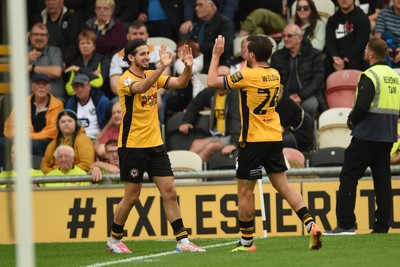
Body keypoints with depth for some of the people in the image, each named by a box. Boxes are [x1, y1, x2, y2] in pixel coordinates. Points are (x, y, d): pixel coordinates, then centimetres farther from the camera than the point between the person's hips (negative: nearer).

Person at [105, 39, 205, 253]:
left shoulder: (152, 75, 9)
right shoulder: (126, 80, -13)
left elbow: (180, 83, 2)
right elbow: (141, 87, -35)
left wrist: (188, 67, -18)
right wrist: (162, 67, -47)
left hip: (155, 145, 6)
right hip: (132, 146, -6)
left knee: (169, 192, 0)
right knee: (131, 197, 1)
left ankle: (182, 241, 1)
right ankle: (114, 240, 18)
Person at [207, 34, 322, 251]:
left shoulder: (248, 75, -16)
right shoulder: (274, 75, 7)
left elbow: (212, 82, -11)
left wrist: (216, 55, -1)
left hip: (253, 140, -7)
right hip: (275, 138, 7)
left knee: (245, 191, 4)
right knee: (283, 186, 8)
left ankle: (247, 242, 9)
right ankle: (311, 225, -7)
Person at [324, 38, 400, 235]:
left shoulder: (370, 76, -13)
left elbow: (362, 105, -20)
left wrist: (352, 120, -3)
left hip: (367, 135, -7)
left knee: (348, 176, -2)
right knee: (382, 179, 8)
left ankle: (345, 224, -7)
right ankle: (382, 226, 5)